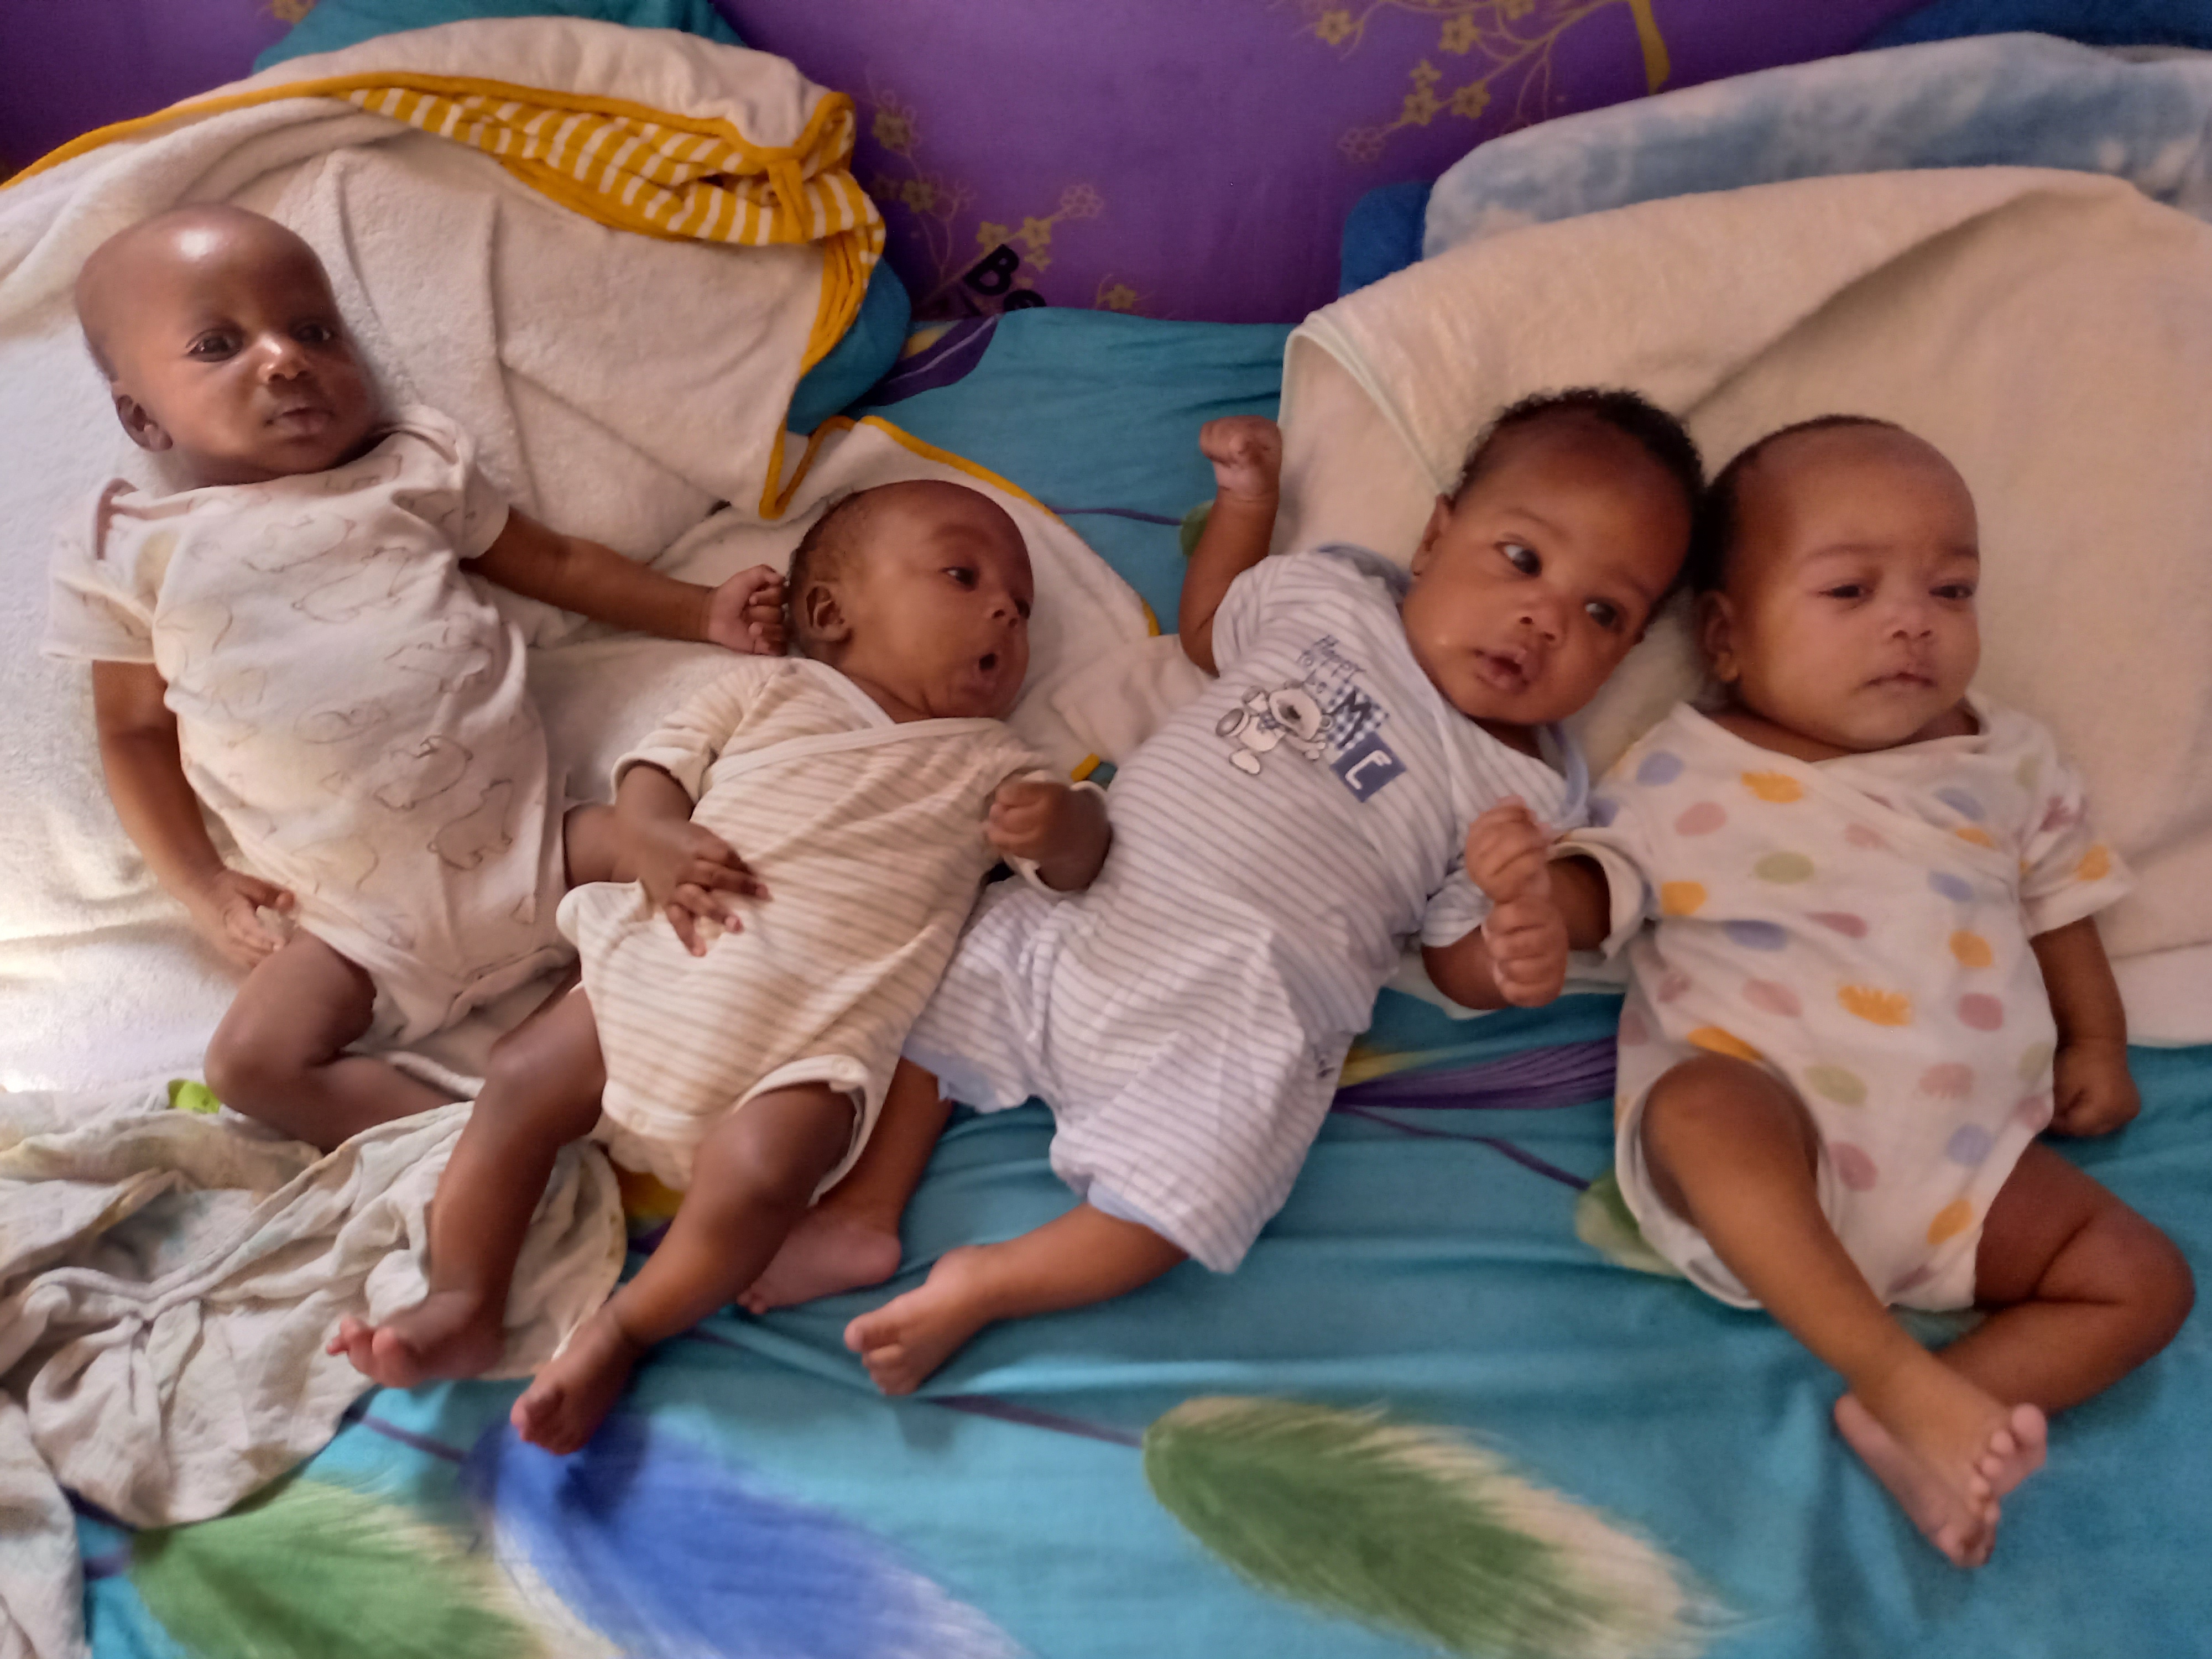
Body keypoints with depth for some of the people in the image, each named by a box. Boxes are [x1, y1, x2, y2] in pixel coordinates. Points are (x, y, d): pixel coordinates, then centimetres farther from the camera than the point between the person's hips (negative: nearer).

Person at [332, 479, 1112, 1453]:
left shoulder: (987, 762, 15)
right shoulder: (768, 690, 16)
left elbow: (1073, 866, 9)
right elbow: (652, 771, 13)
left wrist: (1062, 823, -16)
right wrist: (658, 843, -10)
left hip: (813, 1043, -2)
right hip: (655, 980, 3)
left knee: (761, 1172, -27)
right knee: (521, 1081, -10)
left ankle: (624, 1329, -9)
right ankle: (462, 1304, -1)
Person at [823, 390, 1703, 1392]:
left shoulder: (1520, 795, 1)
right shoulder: (1327, 592, 10)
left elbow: (1458, 963, 4)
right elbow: (1207, 633, 29)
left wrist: (1516, 955, -18)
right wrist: (1246, 494, 22)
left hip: (1232, 1020, -4)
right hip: (1070, 917, 5)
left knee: (1173, 1206, -26)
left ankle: (986, 1286, -12)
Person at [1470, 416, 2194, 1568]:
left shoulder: (2007, 761, 17)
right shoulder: (1684, 772, 5)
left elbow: (2058, 902, 26)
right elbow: (1607, 876, 3)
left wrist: (2096, 1043, 16)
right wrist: (1544, 896, -20)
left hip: (1963, 1162, 5)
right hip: (1760, 1126, -5)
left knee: (2142, 1277, -7)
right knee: (1704, 1105, -37)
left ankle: (1905, 1429, -16)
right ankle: (1901, 1379, -38)